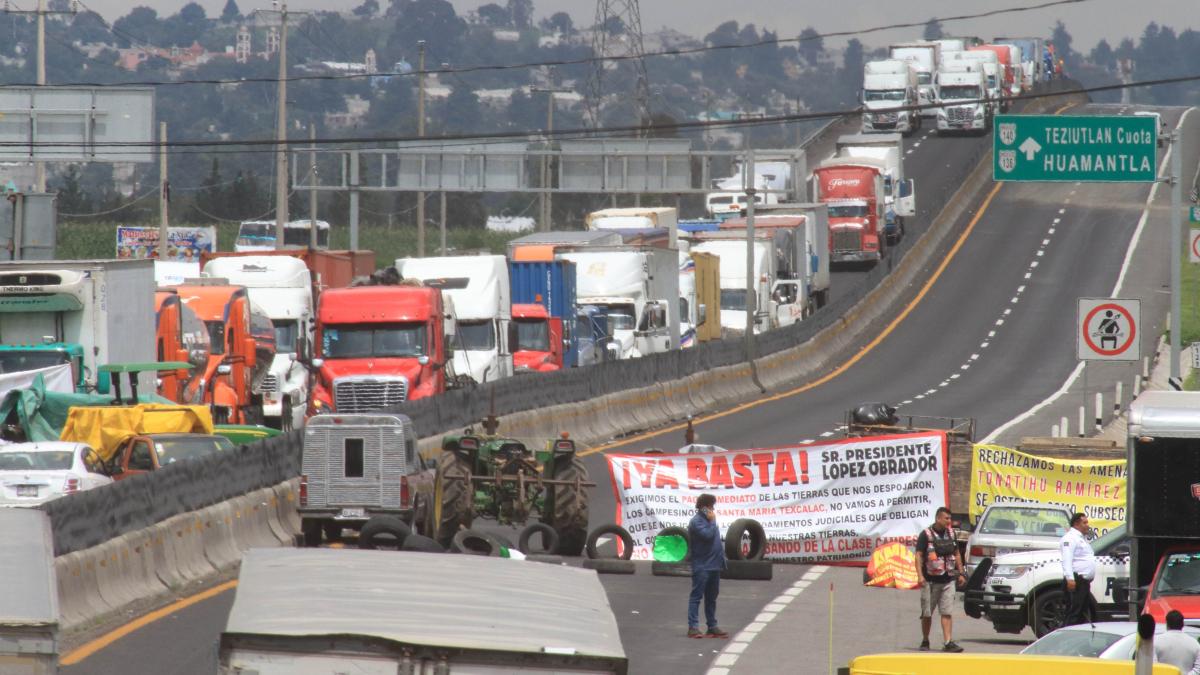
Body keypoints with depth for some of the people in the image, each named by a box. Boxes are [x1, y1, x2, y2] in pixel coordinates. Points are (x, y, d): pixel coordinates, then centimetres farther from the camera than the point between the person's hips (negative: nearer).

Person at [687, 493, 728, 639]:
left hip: (713, 565, 9)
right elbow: (708, 534, -25)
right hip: (702, 566, -9)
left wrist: (721, 558, 13)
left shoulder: (707, 520, 16)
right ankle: (693, 627, -9)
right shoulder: (696, 521, -12)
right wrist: (712, 521, -11)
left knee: (711, 598, 12)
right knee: (697, 596, -7)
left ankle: (712, 626, 17)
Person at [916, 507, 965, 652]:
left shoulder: (951, 533, 11)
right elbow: (919, 556, -9)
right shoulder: (926, 535, -5)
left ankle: (948, 642, -11)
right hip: (930, 580, -3)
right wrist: (920, 575, -20)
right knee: (927, 613, 5)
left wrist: (960, 573, 16)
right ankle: (925, 642, 19)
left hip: (948, 580, 3)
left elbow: (956, 554, 21)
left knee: (947, 613, -6)